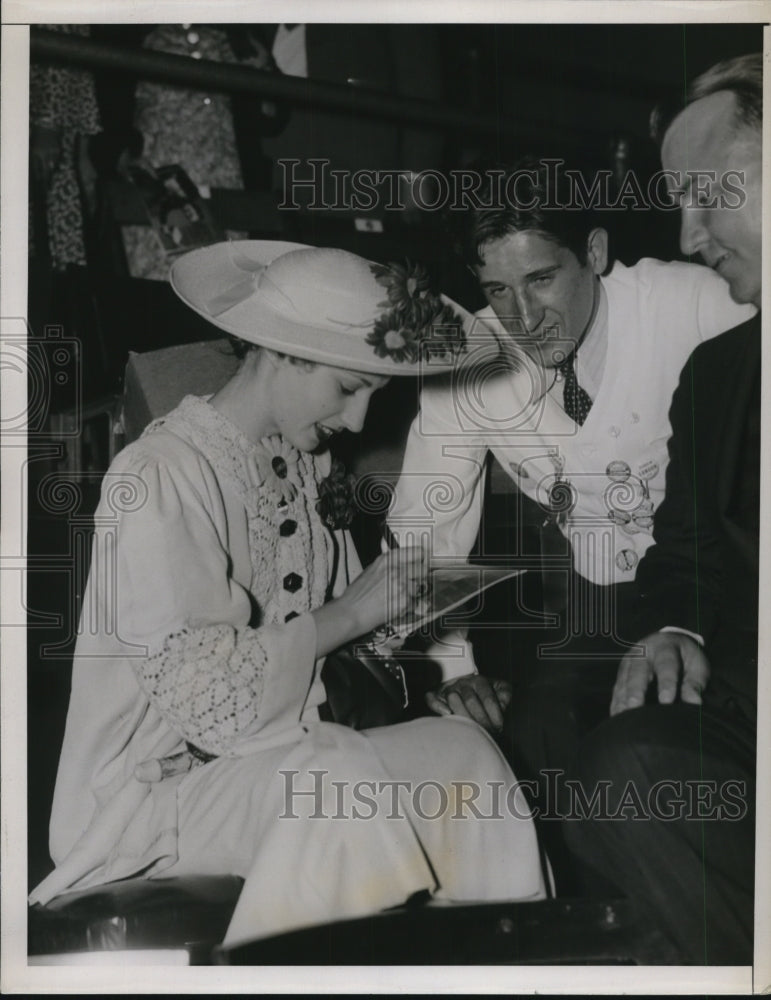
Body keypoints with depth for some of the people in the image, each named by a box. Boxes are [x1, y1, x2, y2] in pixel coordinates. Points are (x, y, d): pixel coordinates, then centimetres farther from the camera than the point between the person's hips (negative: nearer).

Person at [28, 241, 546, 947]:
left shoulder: (307, 459, 9)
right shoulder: (163, 478, -17)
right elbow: (202, 695, -24)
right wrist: (352, 612, -17)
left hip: (278, 761, 7)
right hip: (145, 800, -7)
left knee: (460, 746, -13)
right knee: (338, 775, -32)